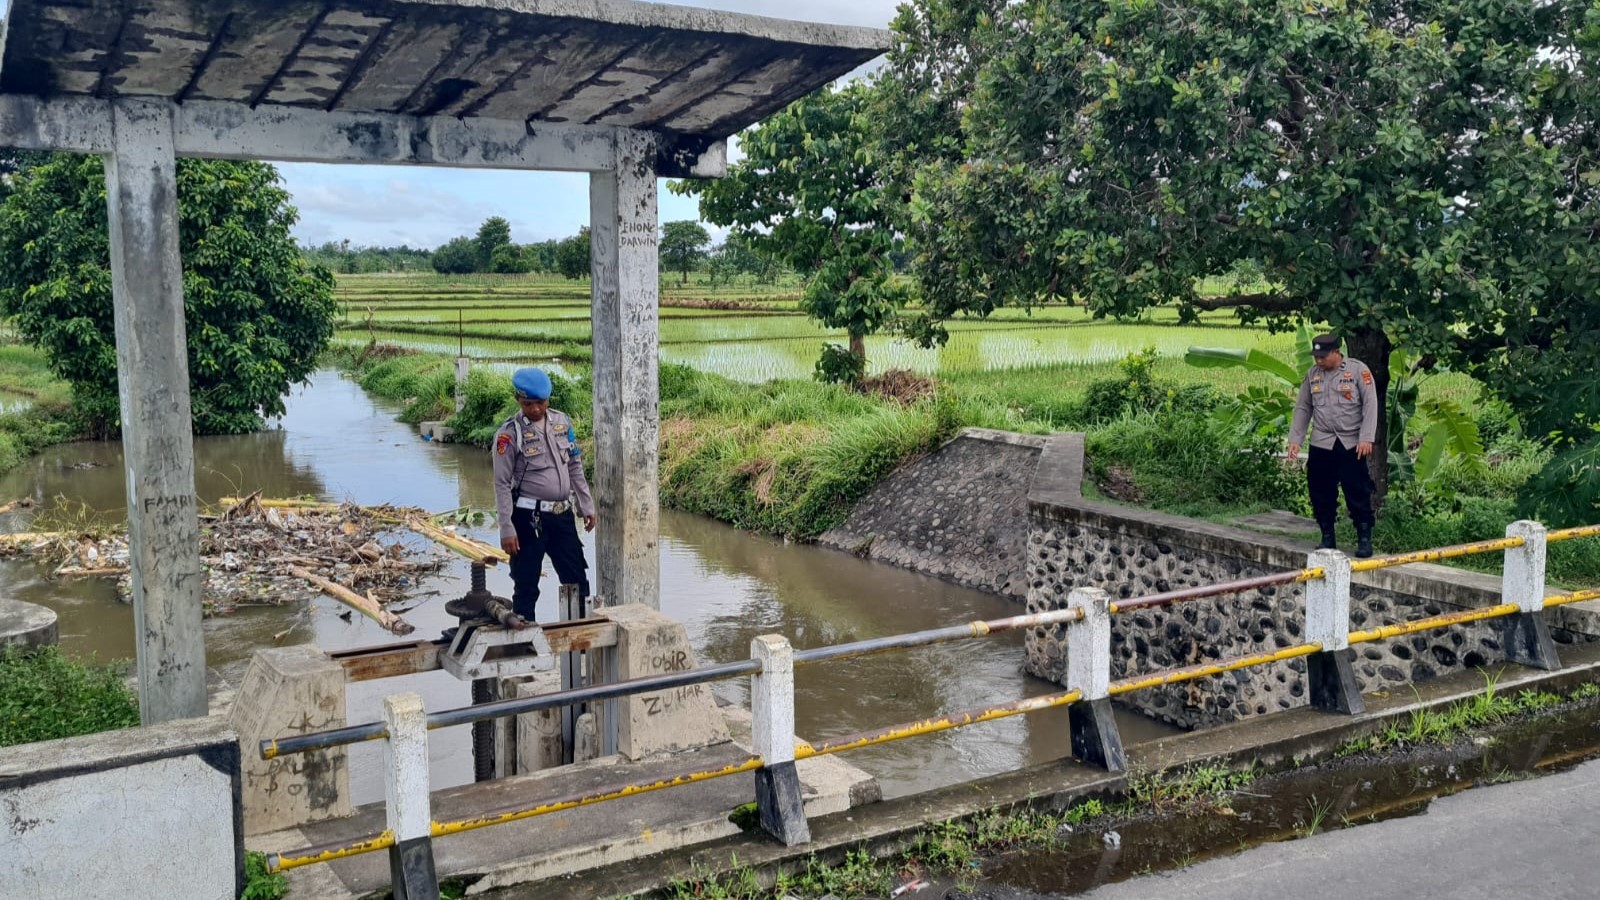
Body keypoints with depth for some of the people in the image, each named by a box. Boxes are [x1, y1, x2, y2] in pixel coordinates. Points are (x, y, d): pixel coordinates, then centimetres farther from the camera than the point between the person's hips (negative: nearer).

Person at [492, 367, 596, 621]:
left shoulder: (562, 422, 5)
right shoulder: (510, 434, -10)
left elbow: (575, 467, 14)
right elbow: (502, 484, -9)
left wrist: (586, 506, 13)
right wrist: (507, 529, -12)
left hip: (562, 514, 5)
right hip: (528, 518, -5)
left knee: (578, 579, 11)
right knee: (526, 585, 4)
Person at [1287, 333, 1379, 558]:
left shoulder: (1358, 370, -4)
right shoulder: (1312, 374, 9)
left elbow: (1370, 405, -8)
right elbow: (1302, 409, 13)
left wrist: (1366, 438, -15)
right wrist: (1295, 440, 7)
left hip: (1351, 445, -4)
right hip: (1321, 445, 4)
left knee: (1358, 493, -3)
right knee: (1321, 493, 7)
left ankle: (1364, 539, 5)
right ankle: (1327, 537, 19)